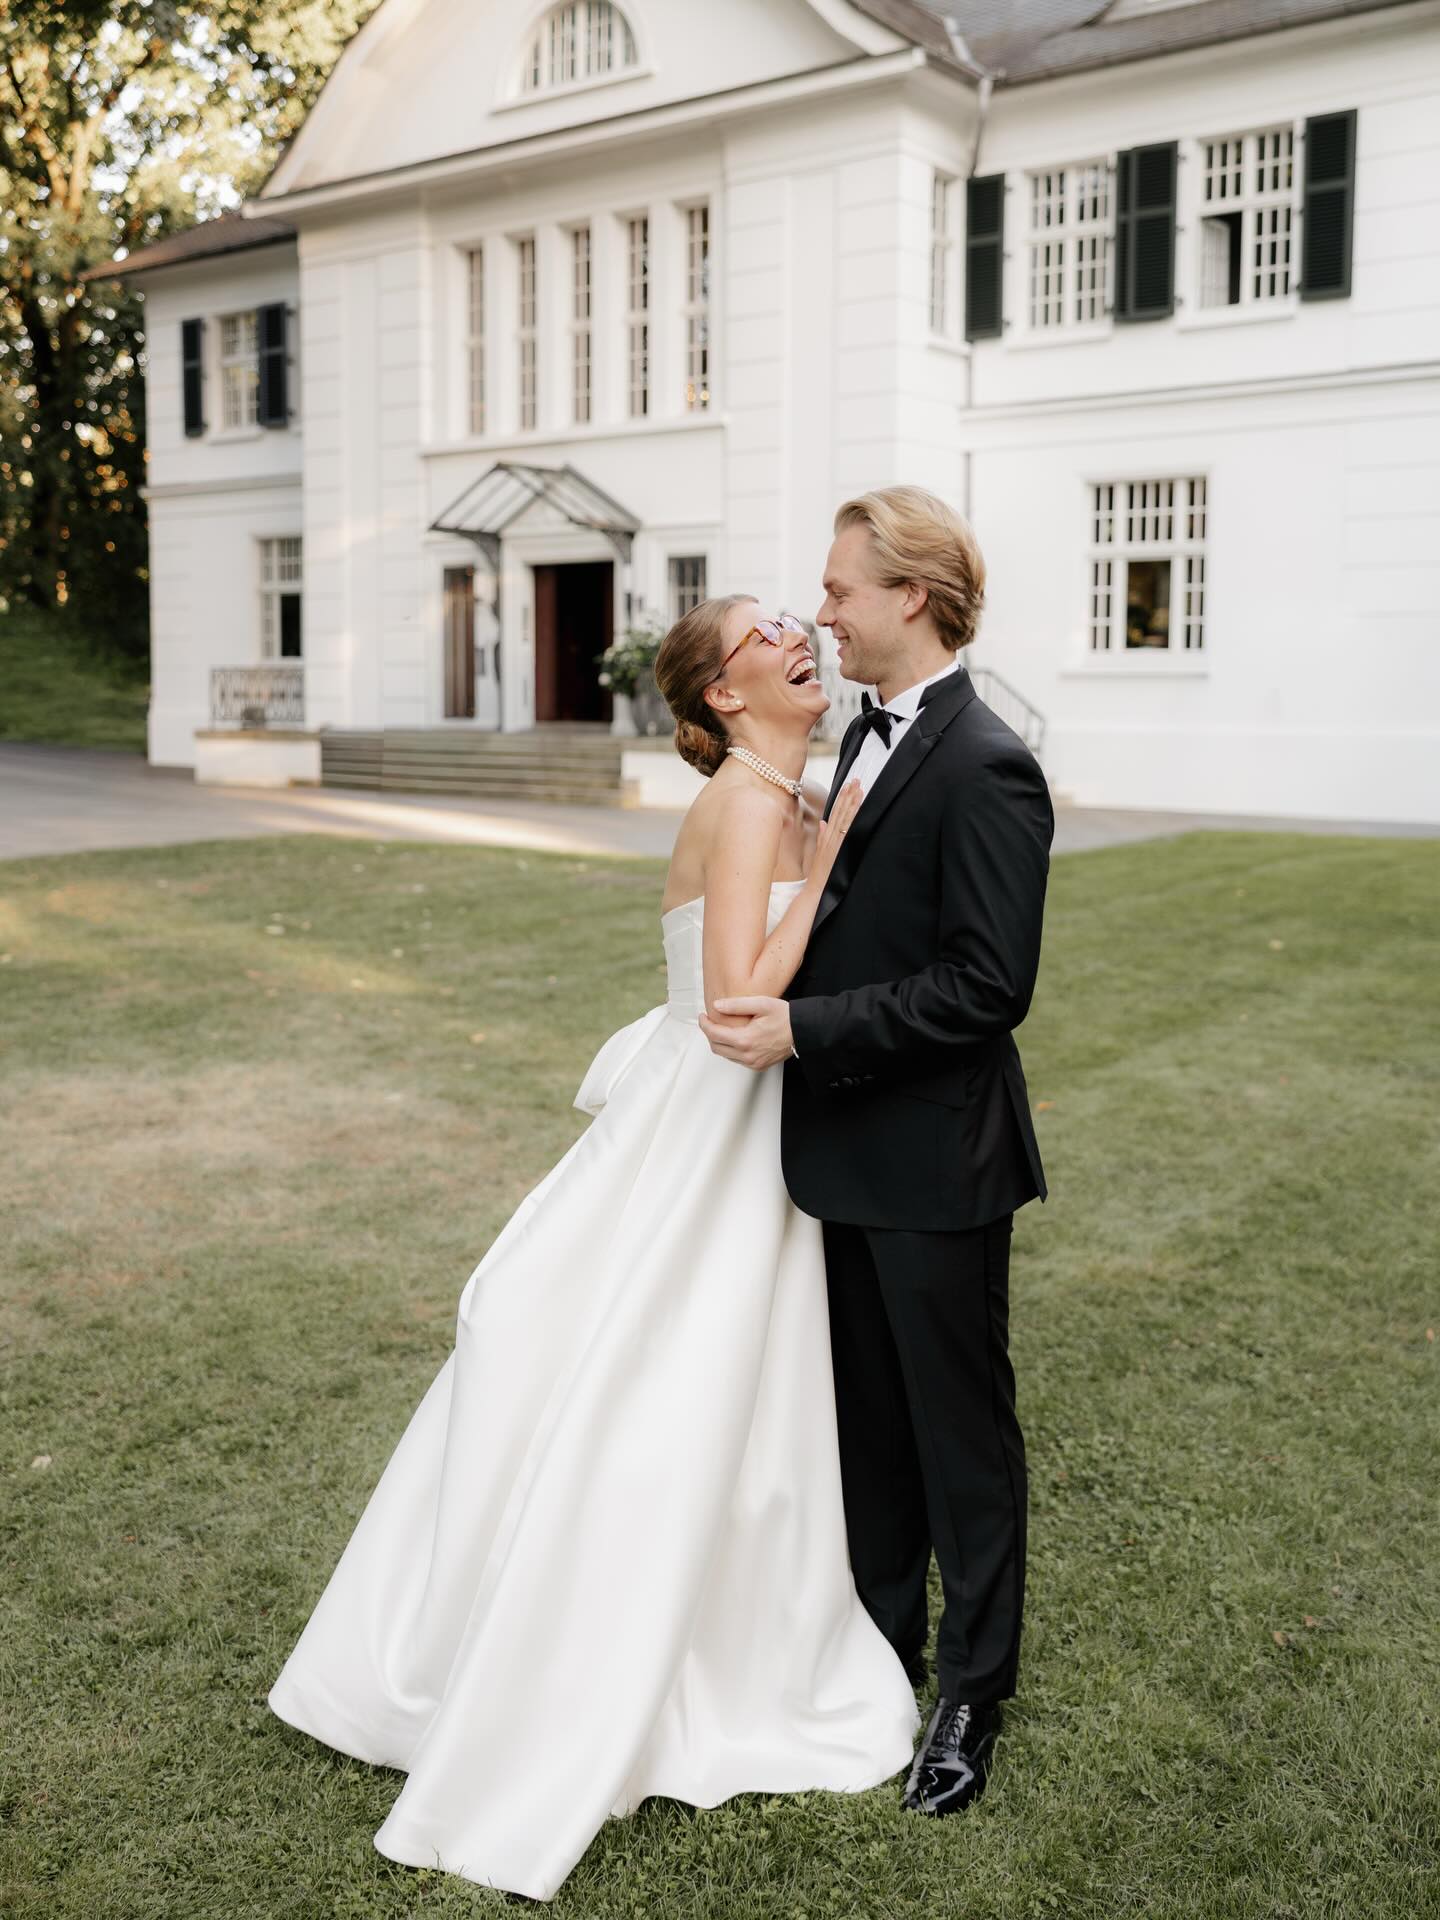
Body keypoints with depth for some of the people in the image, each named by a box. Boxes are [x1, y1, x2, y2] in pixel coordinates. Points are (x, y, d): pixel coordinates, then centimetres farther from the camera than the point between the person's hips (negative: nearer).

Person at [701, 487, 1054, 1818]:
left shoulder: (985, 769, -19)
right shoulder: (868, 736, 10)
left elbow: (989, 985, -24)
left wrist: (806, 1030, -23)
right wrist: (779, 1003, 8)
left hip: (935, 1159, -9)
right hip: (850, 1147, 9)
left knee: (961, 1423, 8)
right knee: (870, 1409, 20)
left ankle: (975, 1686, 25)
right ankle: (883, 1628, 38)